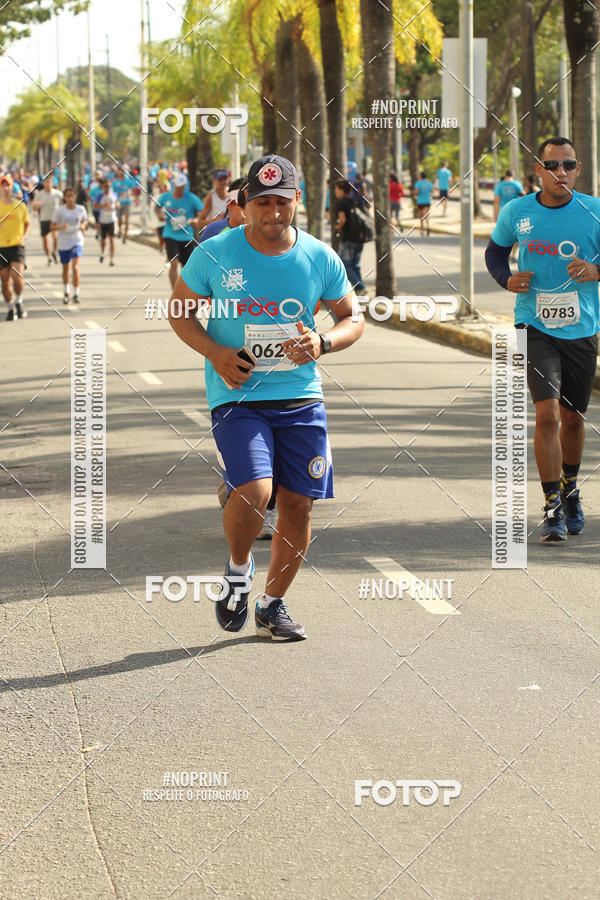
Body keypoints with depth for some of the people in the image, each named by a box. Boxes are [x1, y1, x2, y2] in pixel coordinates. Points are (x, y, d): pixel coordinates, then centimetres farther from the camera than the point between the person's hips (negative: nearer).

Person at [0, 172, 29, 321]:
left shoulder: (20, 205, 5)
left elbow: (27, 224, 15)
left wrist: (24, 236, -3)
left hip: (17, 246, -1)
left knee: (17, 275, -18)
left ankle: (19, 302, 6)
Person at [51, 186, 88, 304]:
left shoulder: (81, 209, -2)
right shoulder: (60, 210, -7)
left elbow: (85, 220, 16)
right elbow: (52, 226, -4)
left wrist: (83, 226, -7)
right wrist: (61, 227, -24)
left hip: (77, 241, -1)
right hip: (63, 243, 1)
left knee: (75, 266, -17)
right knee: (65, 268, 13)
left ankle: (76, 294, -13)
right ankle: (66, 292, 35)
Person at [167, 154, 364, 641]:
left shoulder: (320, 258, 0)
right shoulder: (215, 253, -5)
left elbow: (353, 318, 11)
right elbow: (180, 311, 6)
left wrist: (324, 343, -11)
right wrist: (215, 353, -11)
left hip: (301, 397, 3)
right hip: (237, 397, -3)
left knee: (299, 503, 3)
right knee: (254, 491, -23)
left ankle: (273, 605, 24)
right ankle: (238, 568, 9)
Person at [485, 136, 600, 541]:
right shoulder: (516, 212, -3)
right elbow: (495, 250, 15)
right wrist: (506, 278, -5)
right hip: (535, 326, -1)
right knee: (547, 414, -15)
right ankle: (553, 508, -9)